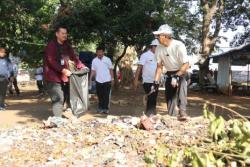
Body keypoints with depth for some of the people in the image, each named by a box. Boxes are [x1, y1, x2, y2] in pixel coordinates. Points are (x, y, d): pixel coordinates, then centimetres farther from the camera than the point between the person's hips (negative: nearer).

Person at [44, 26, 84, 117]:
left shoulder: (67, 45, 12)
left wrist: (81, 66, -2)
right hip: (53, 77, -7)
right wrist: (63, 70, -31)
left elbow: (73, 57, 12)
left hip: (64, 77, 7)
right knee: (58, 99, -11)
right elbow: (51, 61, -21)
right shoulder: (51, 45, -10)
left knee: (68, 97, 10)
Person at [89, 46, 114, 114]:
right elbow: (93, 71, 6)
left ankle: (106, 108, 10)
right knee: (100, 95, 9)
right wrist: (90, 79, 0)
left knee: (106, 95, 0)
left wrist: (112, 79, -3)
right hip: (98, 81, 2)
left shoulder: (107, 59, -4)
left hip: (107, 81, -2)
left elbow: (111, 70, 0)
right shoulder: (94, 60, 2)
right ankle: (100, 107, 22)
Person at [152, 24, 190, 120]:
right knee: (169, 96, 4)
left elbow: (186, 65, -23)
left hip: (181, 72, -5)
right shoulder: (159, 49, -7)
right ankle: (172, 116, 14)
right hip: (169, 74, 5)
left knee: (181, 86, -30)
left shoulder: (179, 46, -24)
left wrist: (176, 76, -32)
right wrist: (156, 81, -8)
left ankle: (182, 112, -29)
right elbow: (159, 66, 0)